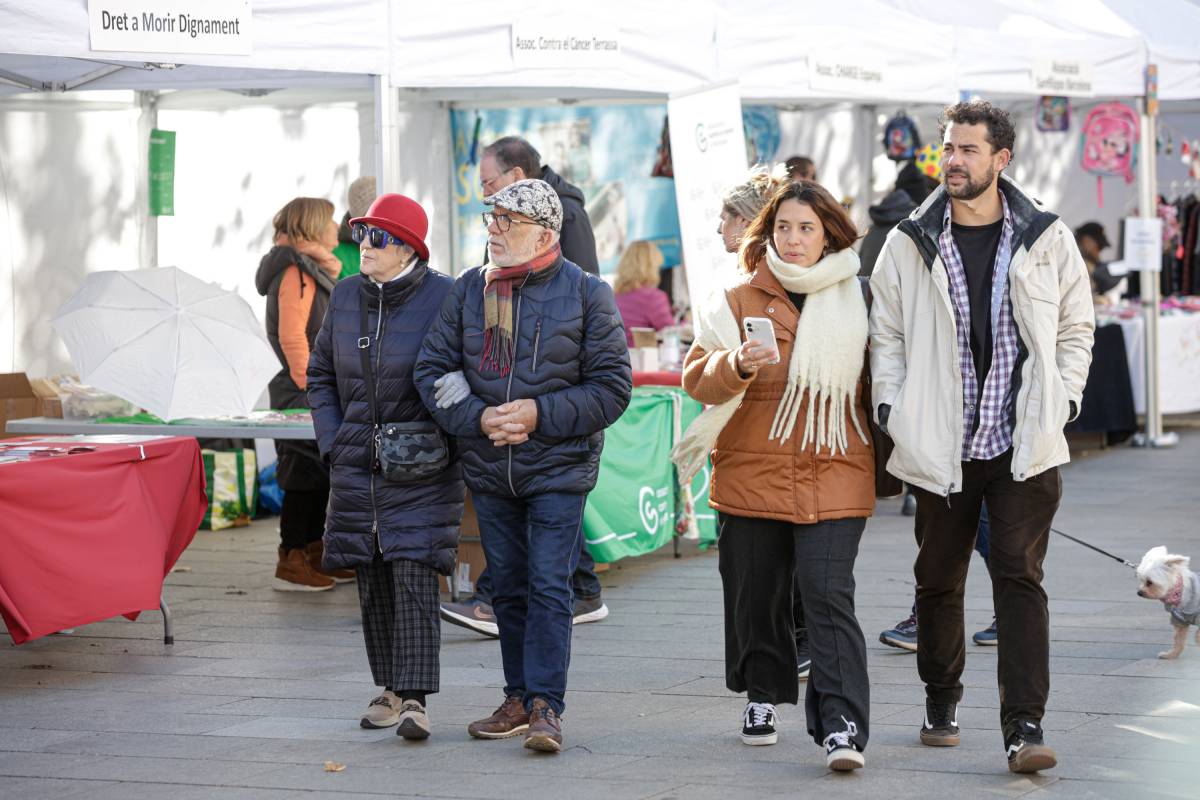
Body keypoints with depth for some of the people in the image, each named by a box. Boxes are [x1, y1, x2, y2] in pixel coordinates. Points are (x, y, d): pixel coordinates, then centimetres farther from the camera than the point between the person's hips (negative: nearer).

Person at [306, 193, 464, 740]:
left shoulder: (443, 297, -9)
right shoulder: (346, 297, 6)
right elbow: (320, 373, 17)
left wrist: (448, 442, -8)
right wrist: (331, 444, 7)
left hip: (422, 468, -5)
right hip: (357, 465, 5)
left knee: (413, 575, -12)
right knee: (372, 580, 7)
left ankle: (414, 699, -13)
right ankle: (390, 689, 19)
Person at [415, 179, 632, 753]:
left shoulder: (586, 294, -7)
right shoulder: (468, 291, 4)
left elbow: (612, 387, -7)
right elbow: (433, 369, 5)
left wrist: (539, 414, -17)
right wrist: (478, 419, -11)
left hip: (558, 469, -4)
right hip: (489, 470, 4)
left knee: (549, 587, -10)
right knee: (509, 588, 12)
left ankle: (545, 706, -9)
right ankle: (519, 699, 21)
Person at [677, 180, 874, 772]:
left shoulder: (856, 301, 7)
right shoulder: (739, 300, 5)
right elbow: (698, 377, -3)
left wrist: (880, 453, 8)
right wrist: (736, 363, -23)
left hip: (833, 478, -1)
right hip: (752, 475, 1)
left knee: (828, 596, -12)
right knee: (756, 595, 9)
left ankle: (841, 724, -16)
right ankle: (763, 694, 31)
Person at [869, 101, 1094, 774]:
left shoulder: (1047, 239, 4)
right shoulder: (909, 245, 4)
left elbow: (1076, 328, 12)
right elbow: (888, 335, 10)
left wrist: (1062, 401, 1)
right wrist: (891, 408, -2)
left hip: (1025, 443, -1)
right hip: (941, 444, 2)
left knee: (1020, 577, -10)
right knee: (939, 580, 12)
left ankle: (1025, 727, -13)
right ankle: (942, 702, 31)